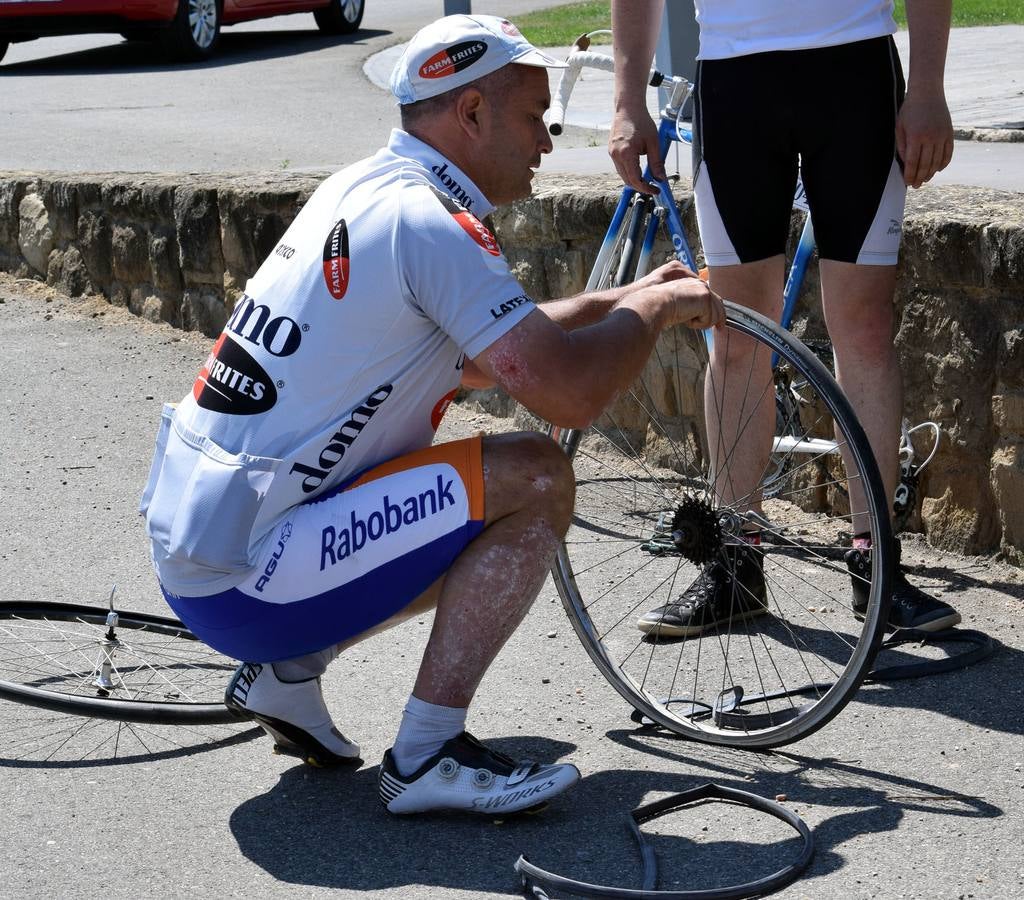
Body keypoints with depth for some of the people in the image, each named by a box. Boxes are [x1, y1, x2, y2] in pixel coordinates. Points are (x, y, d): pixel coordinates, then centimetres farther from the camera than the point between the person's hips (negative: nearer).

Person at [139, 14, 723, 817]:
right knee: (535, 480, -14)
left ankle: (286, 675, 15)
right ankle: (427, 757, -9)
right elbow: (566, 392, -23)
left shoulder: (362, 188, 13)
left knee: (494, 527, 20)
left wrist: (626, 300, 19)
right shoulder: (428, 221, -17)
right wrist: (652, 309, -4)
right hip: (245, 579, -10)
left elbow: (480, 354, 25)